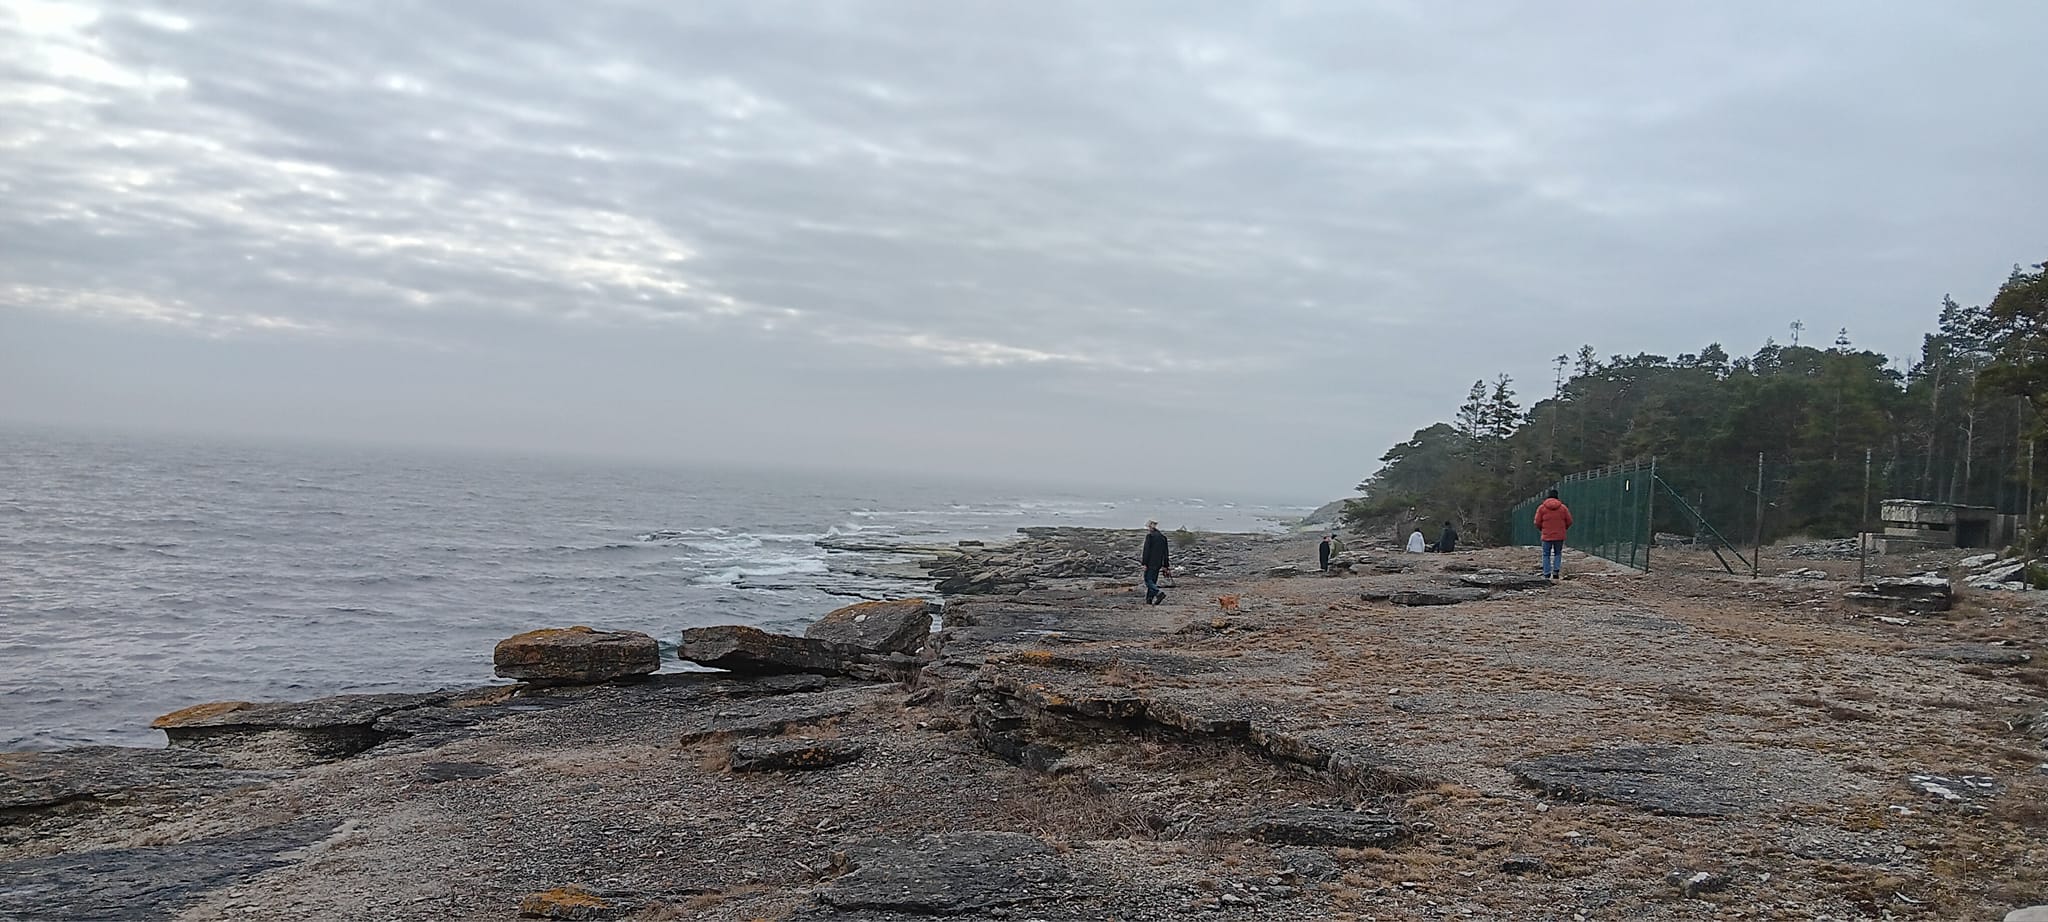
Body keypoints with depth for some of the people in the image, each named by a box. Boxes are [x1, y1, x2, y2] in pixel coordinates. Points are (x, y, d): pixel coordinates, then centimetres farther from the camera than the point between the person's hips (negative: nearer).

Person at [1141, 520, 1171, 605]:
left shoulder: (1149, 536, -8)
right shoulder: (1163, 537, 12)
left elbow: (1146, 550, -13)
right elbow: (1165, 553, 13)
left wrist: (1144, 563, -12)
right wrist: (1165, 566, 16)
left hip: (1150, 563, -7)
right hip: (1158, 563, 7)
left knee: (1148, 580, -4)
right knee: (1153, 581, 12)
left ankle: (1159, 593, -23)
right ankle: (1149, 599, 10)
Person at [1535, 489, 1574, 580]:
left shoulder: (1541, 508, -2)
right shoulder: (1563, 508, 2)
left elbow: (1537, 522, -3)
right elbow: (1569, 521, 3)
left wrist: (1541, 530, 17)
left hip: (1547, 536, -1)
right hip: (1559, 536, 1)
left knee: (1546, 555, 6)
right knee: (1558, 554, 14)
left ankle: (1547, 574, 0)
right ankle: (1556, 571, -2)